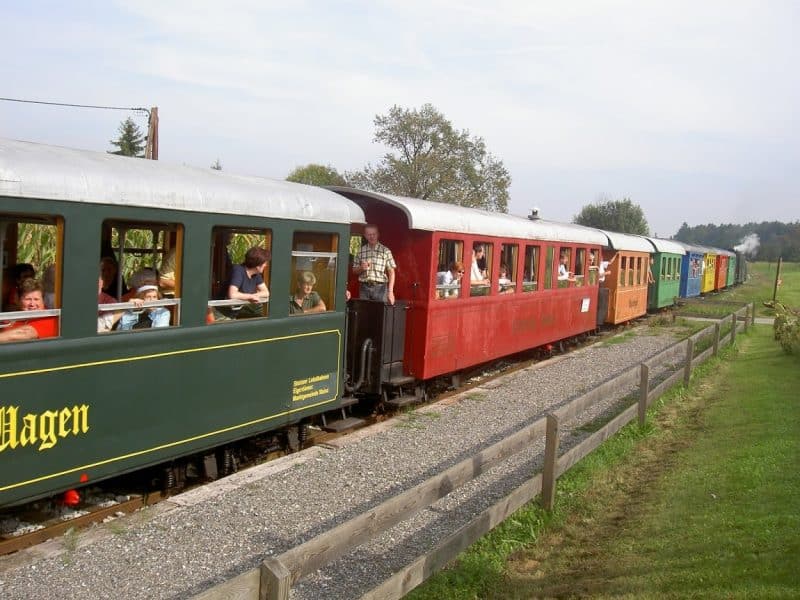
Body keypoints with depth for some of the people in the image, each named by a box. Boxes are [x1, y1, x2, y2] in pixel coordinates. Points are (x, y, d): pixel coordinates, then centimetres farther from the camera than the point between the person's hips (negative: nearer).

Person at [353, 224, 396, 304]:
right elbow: (355, 270, 16)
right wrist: (361, 268, -7)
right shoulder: (361, 251, 10)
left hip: (380, 287, -2)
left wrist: (390, 291, -8)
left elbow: (391, 272, 0)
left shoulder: (385, 251, 1)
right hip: (364, 288, 3)